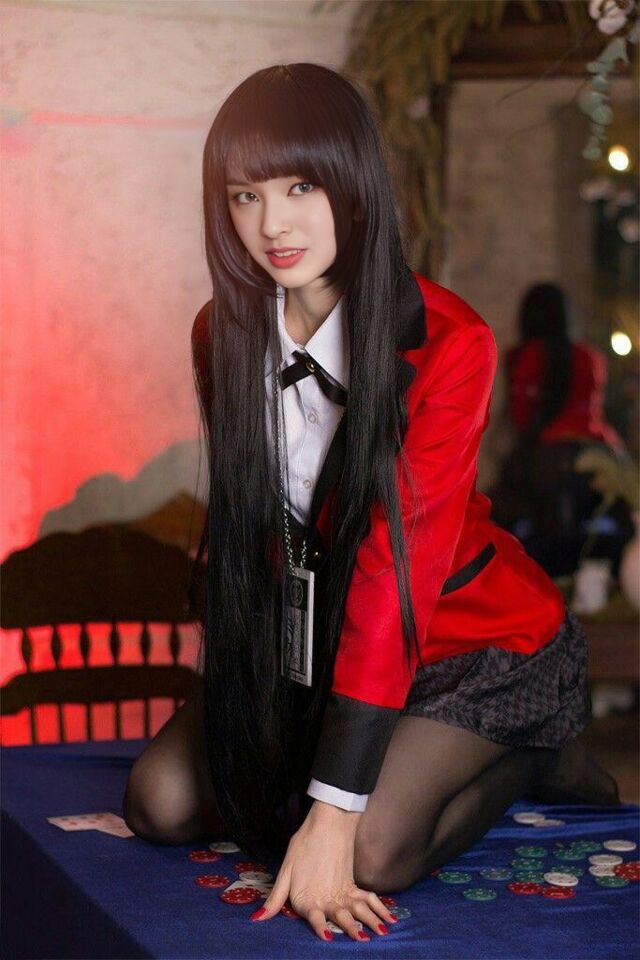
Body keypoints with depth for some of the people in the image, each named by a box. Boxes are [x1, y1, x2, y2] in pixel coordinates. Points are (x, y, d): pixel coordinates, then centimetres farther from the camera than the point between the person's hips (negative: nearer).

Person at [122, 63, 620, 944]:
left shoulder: (449, 344, -25)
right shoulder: (224, 334, -7)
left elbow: (396, 565, -31)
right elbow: (241, 525, 3)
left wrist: (331, 813, -34)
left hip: (474, 636, -5)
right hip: (305, 640, 6)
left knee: (370, 856, -24)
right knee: (163, 800, -9)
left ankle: (533, 762, 6)